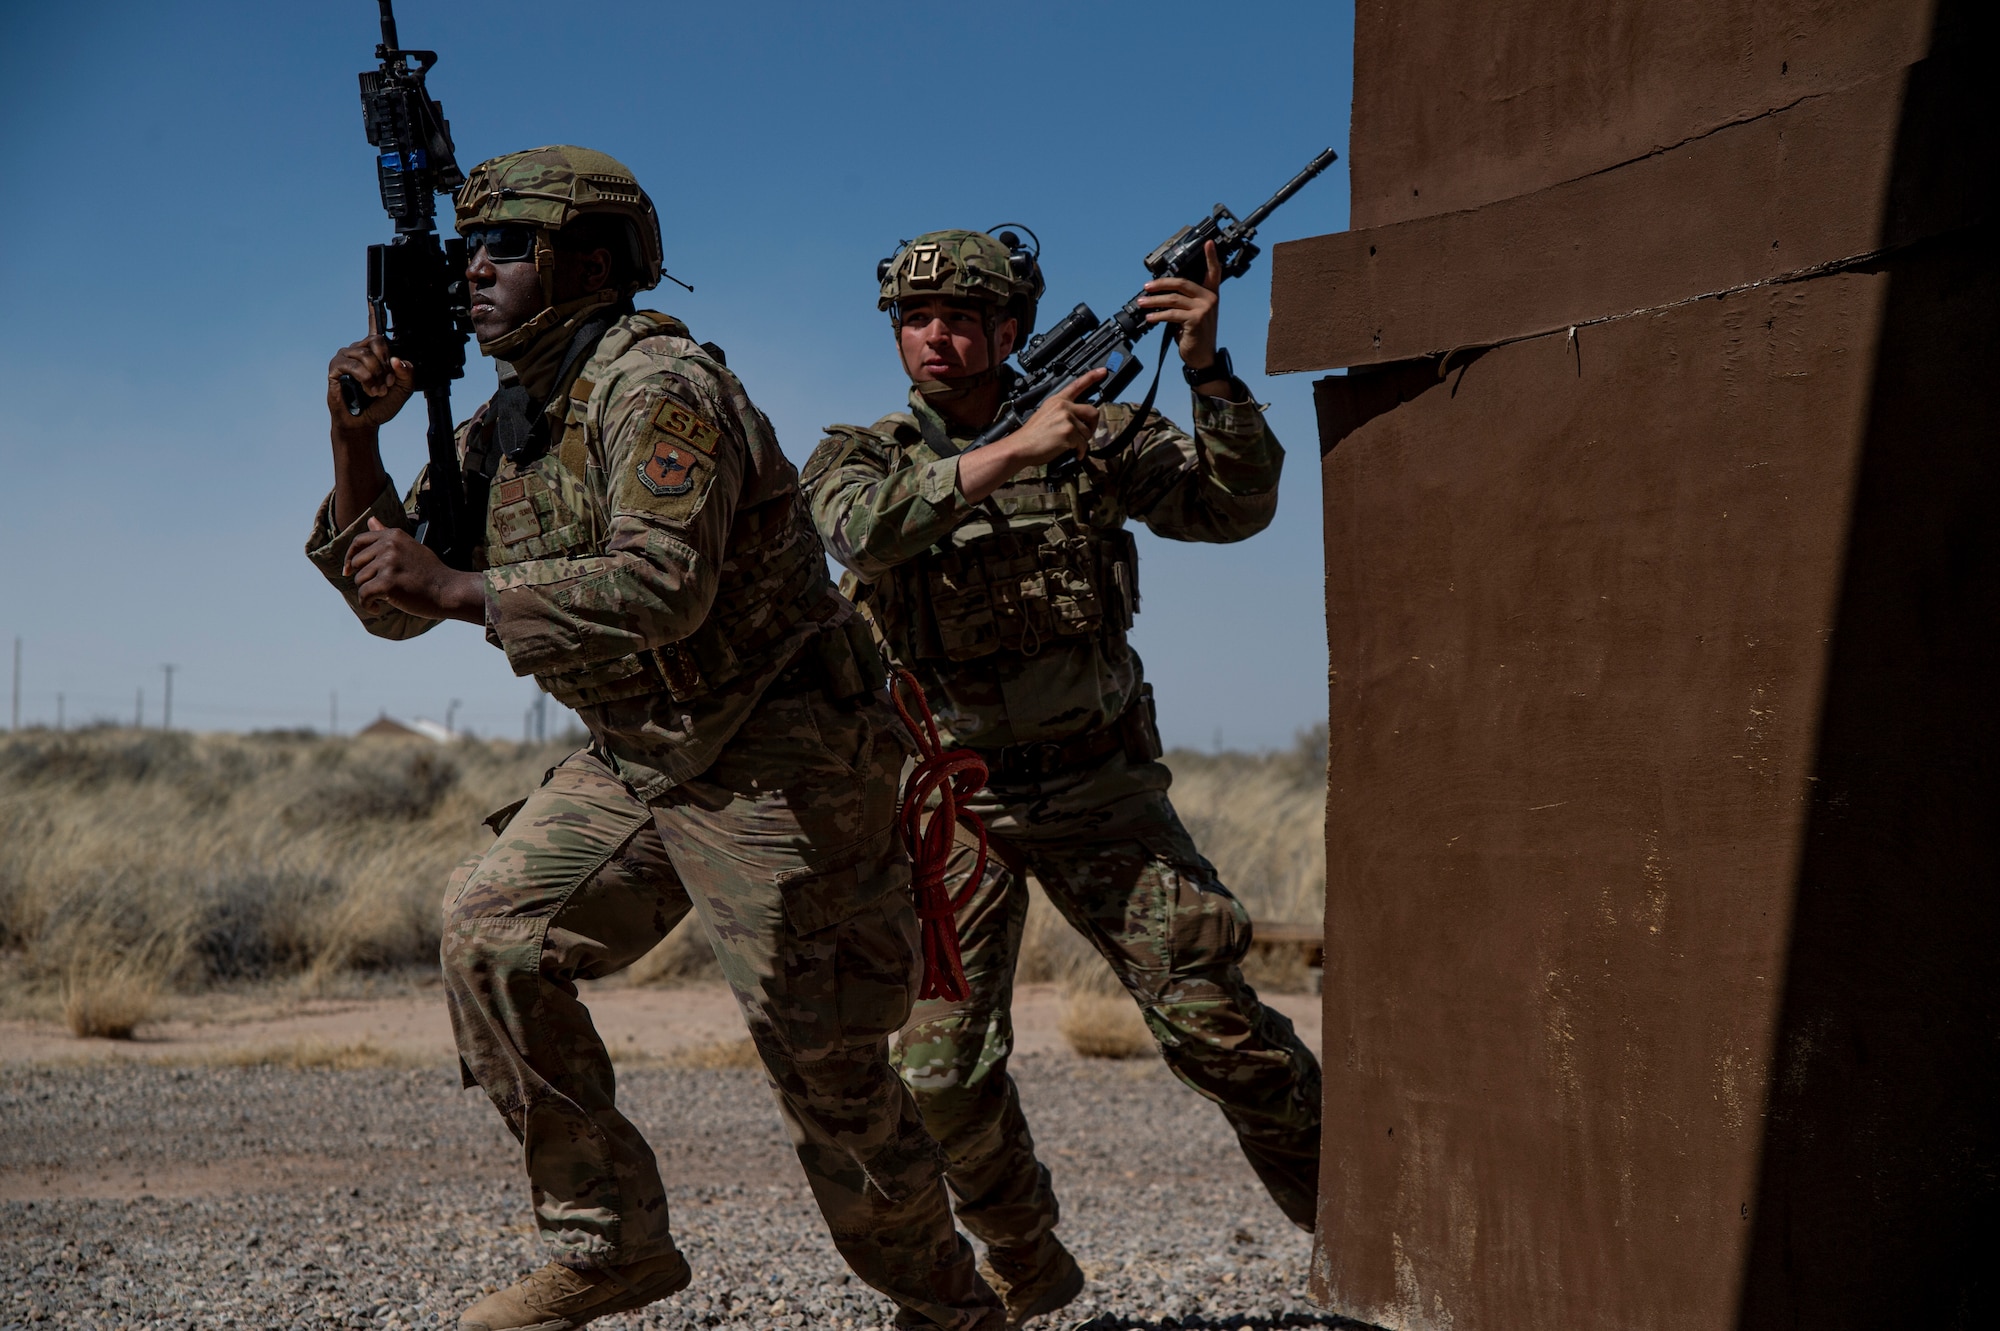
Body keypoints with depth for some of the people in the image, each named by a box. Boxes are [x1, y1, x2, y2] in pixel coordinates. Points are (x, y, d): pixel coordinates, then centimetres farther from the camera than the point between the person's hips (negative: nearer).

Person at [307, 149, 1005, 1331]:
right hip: (638, 762, 9)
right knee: (494, 929, -3)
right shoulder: (505, 425, 10)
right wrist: (357, 438, -3)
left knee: (824, 1059, -4)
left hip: (779, 767, -9)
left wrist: (450, 587, -29)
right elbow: (392, 603, 11)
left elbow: (662, 591, -32)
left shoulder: (660, 386, -18)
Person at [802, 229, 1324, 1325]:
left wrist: (1207, 369, -22)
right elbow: (865, 527, -24)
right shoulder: (856, 456, 0)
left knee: (1210, 1016, -8)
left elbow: (1236, 507, -9)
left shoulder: (1098, 433, 1)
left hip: (1100, 788, 0)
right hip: (954, 802, 1)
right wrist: (1011, 453, -32)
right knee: (942, 1067, -4)